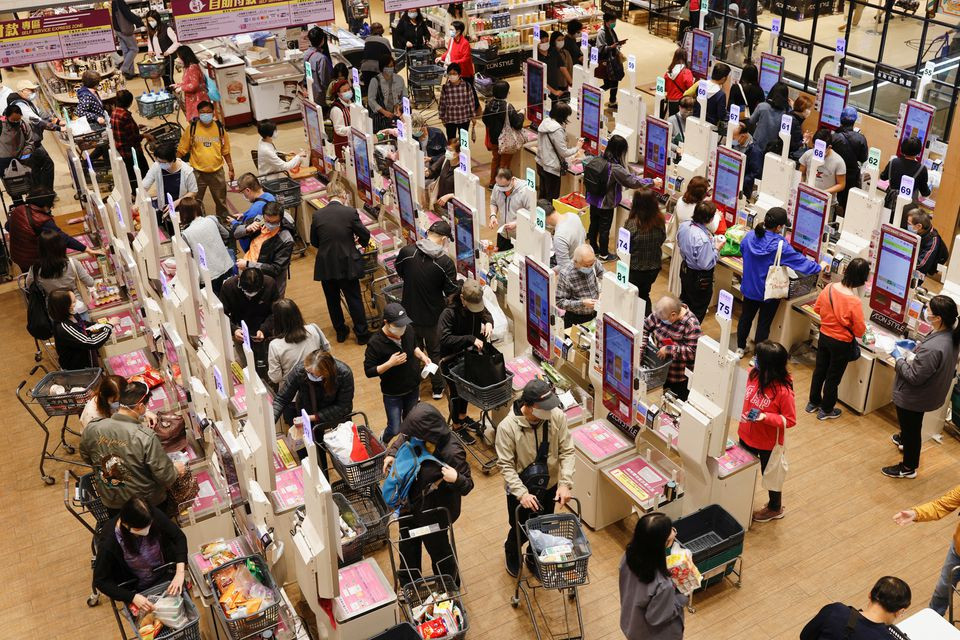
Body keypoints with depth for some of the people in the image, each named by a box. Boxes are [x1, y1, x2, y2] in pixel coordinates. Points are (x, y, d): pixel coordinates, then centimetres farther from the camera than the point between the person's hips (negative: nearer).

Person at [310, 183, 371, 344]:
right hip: (347, 265, -2)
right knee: (354, 300, 10)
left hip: (326, 267, 2)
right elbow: (365, 235, -4)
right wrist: (362, 242, 19)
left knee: (333, 300, 17)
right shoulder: (350, 212, -11)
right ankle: (362, 334, 17)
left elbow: (314, 242, 5)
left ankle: (340, 332, 29)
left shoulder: (317, 215, -5)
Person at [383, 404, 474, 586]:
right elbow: (403, 437, 9)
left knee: (437, 548, 19)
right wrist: (391, 453, -6)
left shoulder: (452, 453, -34)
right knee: (408, 549, 25)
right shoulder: (418, 439, -16)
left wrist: (456, 479, -45)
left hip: (434, 512, -6)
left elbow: (467, 486, -24)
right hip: (410, 504, 6)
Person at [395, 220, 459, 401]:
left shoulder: (407, 252, -14)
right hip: (434, 316, -2)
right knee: (436, 352, 20)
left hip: (410, 313, 2)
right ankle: (438, 388, 35)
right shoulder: (446, 263, -23)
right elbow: (451, 291, -14)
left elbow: (399, 271, 6)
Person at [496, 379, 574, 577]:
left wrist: (565, 483, -23)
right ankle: (511, 553, 51)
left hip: (549, 486, 3)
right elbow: (506, 465, -23)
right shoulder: (507, 426, -29)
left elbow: (567, 452, -13)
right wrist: (522, 493, -30)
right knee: (521, 531, 16)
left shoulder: (557, 417, -20)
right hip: (520, 489, -3)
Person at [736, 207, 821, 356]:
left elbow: (742, 249, 9)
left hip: (749, 287, 5)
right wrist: (819, 268, -2)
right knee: (764, 323, 11)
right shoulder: (780, 245, -27)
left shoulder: (750, 236, -12)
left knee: (746, 317, 22)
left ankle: (740, 348, 37)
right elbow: (800, 261, -18)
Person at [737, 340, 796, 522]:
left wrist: (765, 417, -32)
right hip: (747, 435, 6)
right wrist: (744, 414, -7)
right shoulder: (753, 373, -14)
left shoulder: (783, 390, -31)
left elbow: (790, 420, -20)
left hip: (768, 443, -6)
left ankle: (775, 508, 45)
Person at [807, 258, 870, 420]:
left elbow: (817, 308, 5)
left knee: (819, 370, 23)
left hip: (824, 336, 5)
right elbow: (860, 331, -19)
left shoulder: (829, 288, -14)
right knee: (833, 377, 14)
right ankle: (826, 410, 30)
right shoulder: (854, 302, -29)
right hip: (841, 343, -5)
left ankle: (813, 402, 39)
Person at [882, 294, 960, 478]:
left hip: (913, 397, -8)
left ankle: (908, 468, 37)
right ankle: (904, 439, 63)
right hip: (929, 392, 8)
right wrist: (916, 346, 2)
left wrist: (899, 358, -18)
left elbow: (914, 377, -29)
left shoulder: (932, 349, -40)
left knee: (911, 430, 16)